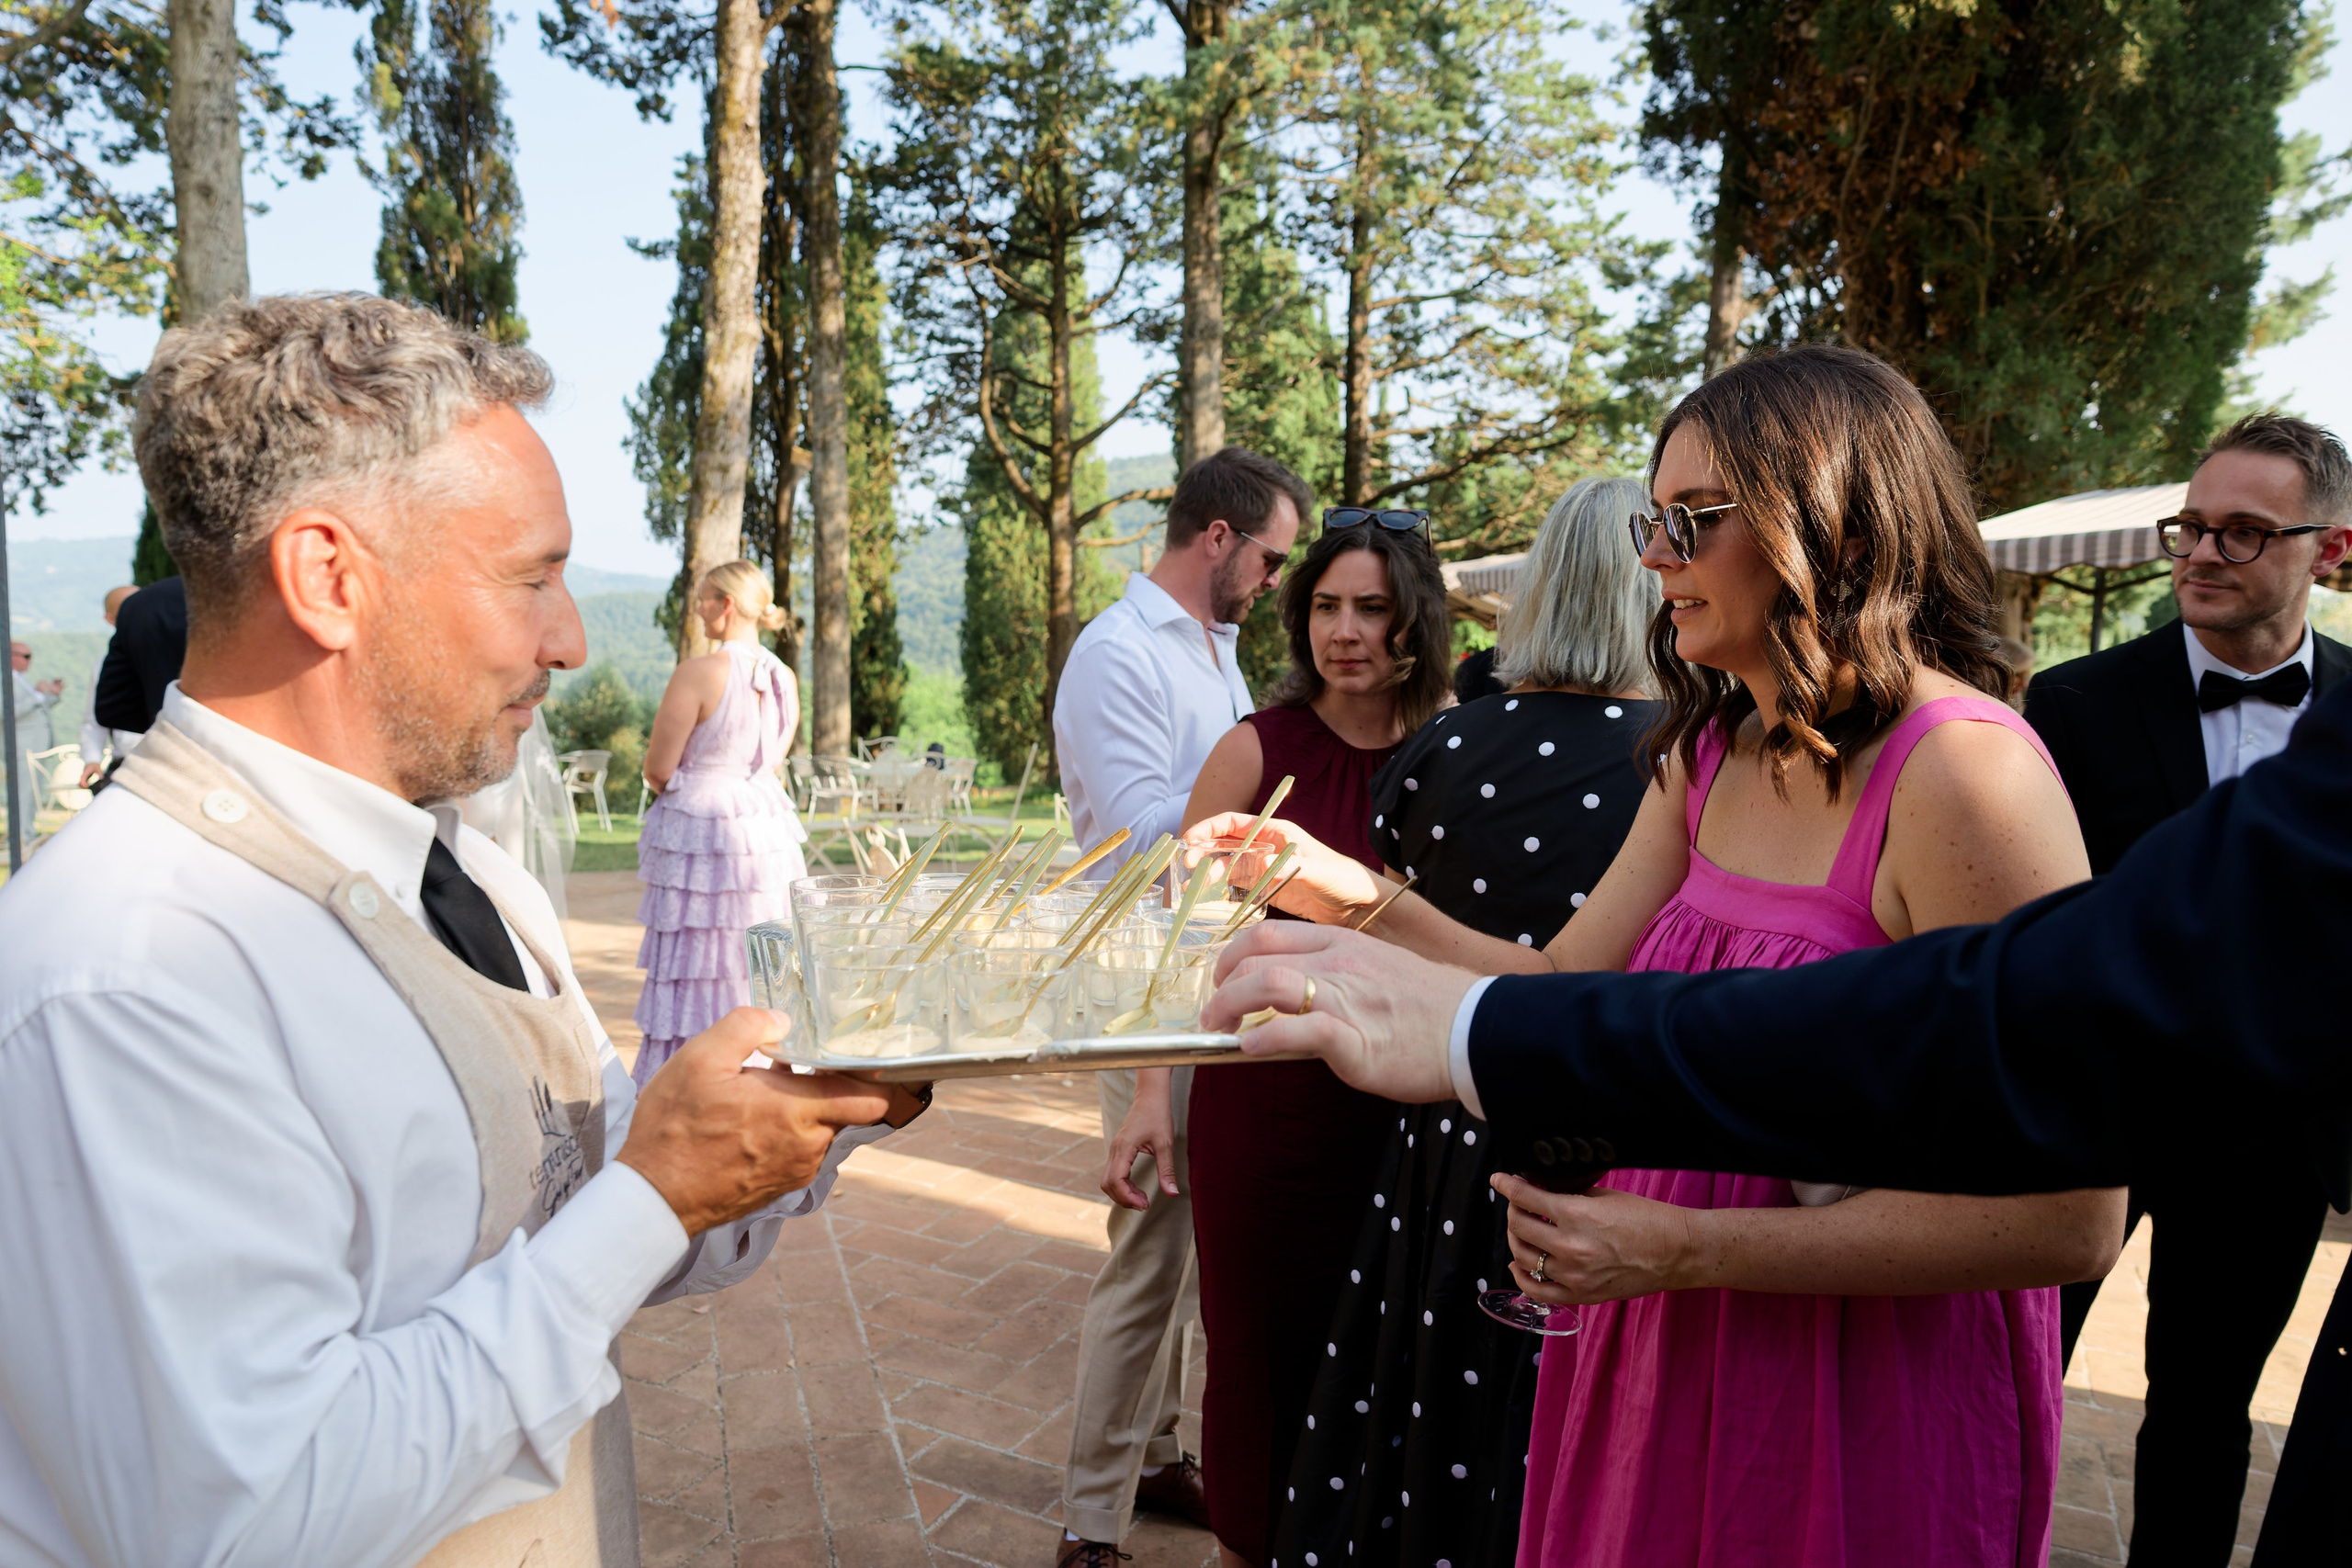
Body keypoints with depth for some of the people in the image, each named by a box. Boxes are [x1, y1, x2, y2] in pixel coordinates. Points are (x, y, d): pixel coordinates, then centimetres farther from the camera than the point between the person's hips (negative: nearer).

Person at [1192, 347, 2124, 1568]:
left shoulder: (1962, 771, -23)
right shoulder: (1709, 758, 4)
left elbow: (2069, 1219, -24)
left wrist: (1683, 1250, -24)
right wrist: (1352, 900, -6)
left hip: (1867, 1402, -7)